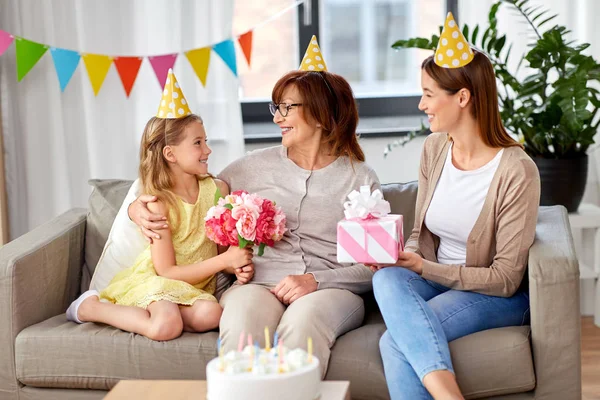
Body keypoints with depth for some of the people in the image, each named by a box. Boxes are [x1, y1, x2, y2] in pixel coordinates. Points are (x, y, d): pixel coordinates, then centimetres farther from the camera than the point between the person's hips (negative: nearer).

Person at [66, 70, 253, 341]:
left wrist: (239, 266, -17)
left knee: (210, 315, -31)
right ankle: (90, 307, -9)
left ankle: (150, 314, -9)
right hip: (156, 281, -3)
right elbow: (167, 270, -15)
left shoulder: (217, 189, 1)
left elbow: (228, 246, 7)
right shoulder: (158, 204, -12)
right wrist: (224, 260, -21)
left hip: (198, 286, 4)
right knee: (166, 327, -35)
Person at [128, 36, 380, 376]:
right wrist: (140, 207, 2)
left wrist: (316, 281, -13)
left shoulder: (361, 179, 9)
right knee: (241, 324, -36)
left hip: (332, 289, -1)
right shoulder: (258, 166, 16)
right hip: (258, 283, 1)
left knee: (302, 321, -38)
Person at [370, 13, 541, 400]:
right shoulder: (434, 149, 2)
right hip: (435, 280, 6)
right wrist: (402, 256, -11)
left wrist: (423, 267, -19)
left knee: (395, 342, -30)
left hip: (497, 297, -6)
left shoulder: (516, 171, -18)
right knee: (387, 279, -31)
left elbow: (505, 278, -15)